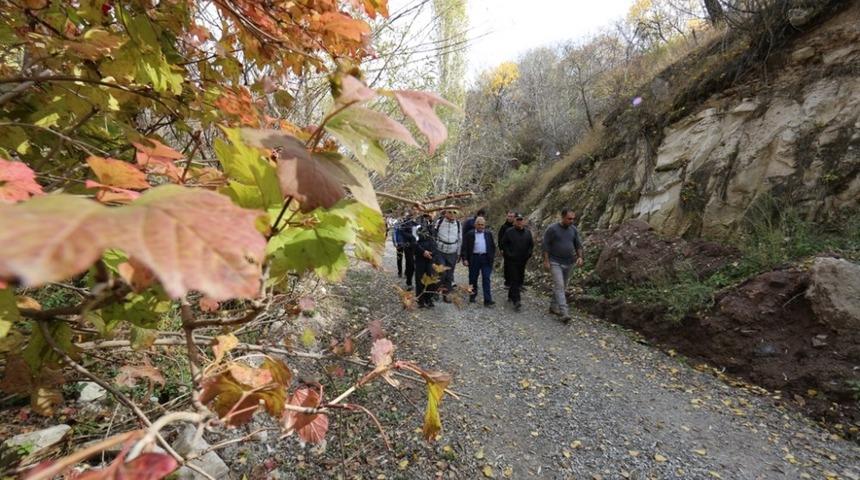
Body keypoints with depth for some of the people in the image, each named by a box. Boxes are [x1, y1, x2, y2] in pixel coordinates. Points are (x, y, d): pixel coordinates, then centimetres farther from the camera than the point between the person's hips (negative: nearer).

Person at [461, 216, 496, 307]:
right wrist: (464, 259, -9)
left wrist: (492, 257, 4)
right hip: (474, 258, -1)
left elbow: (493, 247, 13)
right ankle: (472, 296, 26)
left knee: (486, 279, -4)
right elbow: (464, 247, 0)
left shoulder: (489, 234, 9)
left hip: (486, 259, 1)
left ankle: (487, 300, -4)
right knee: (473, 278, 10)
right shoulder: (470, 234, 2)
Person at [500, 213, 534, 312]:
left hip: (523, 260, 5)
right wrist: (508, 254, -11)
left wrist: (528, 254, 2)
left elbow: (531, 244, 15)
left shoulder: (527, 232, 7)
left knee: (520, 279, 14)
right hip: (512, 260, -5)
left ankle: (511, 295, 33)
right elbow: (503, 244, -3)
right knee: (515, 280, -9)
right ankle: (516, 301, -11)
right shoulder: (509, 232, -6)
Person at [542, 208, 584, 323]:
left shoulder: (574, 229, 5)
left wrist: (580, 257, -5)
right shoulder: (552, 229, -11)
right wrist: (546, 261, -13)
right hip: (555, 262, -6)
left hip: (568, 263, 6)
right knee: (559, 285, -13)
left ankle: (553, 307, 27)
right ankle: (564, 313, -17)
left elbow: (578, 245, 10)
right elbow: (545, 245, -9)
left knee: (562, 287, 12)